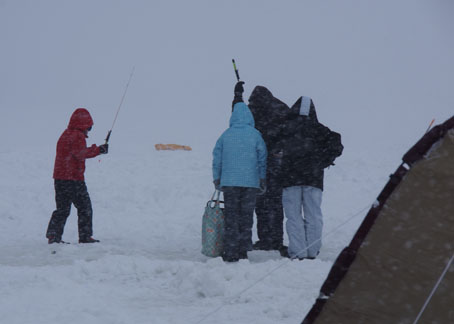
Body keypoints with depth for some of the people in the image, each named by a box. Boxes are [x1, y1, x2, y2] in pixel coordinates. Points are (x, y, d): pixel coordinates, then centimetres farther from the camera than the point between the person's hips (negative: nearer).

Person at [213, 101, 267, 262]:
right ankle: (243, 251, 8)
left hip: (229, 182, 0)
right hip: (250, 182, 0)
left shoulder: (226, 135, 1)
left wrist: (216, 179, 16)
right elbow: (262, 157, 2)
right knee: (246, 216, 8)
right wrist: (262, 179, 13)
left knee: (230, 216, 5)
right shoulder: (255, 135, -2)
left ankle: (231, 253, 0)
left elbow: (217, 158, 5)